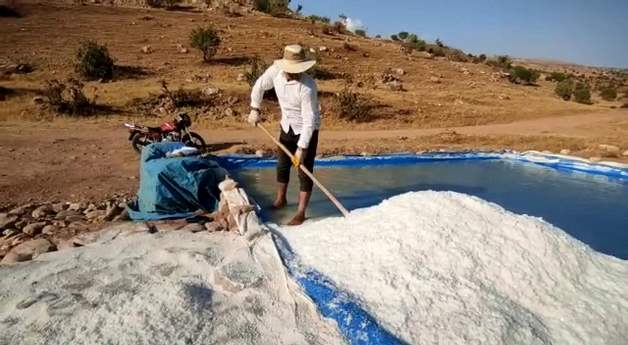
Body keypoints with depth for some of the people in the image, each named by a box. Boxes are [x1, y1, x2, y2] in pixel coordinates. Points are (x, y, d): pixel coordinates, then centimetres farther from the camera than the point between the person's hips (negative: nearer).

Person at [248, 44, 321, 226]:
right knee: (282, 165, 17)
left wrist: (301, 148, -28)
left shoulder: (307, 87, -32)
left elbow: (309, 120, -29)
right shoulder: (275, 71, -16)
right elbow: (259, 86, 4)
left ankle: (301, 213, 5)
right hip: (287, 126, 6)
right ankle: (280, 199, 39)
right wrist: (255, 109, 2)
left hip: (307, 130, -6)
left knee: (304, 171, -4)